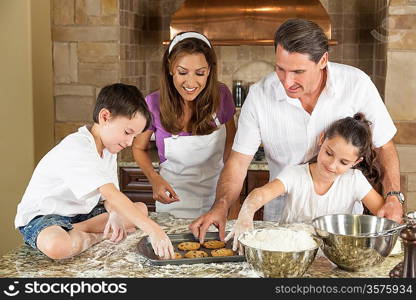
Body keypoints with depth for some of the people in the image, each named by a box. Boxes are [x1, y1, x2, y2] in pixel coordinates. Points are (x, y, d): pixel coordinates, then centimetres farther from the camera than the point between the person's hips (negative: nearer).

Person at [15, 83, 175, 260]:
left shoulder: (107, 148, 4)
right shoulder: (76, 149, -28)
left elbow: (108, 194, -1)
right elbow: (111, 194, -37)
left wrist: (114, 214, -25)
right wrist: (153, 230, -42)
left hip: (80, 213, 9)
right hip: (41, 216, -9)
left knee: (141, 209, 1)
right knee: (57, 247, -42)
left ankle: (76, 231, -8)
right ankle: (97, 236, -11)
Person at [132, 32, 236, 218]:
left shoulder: (221, 95, -13)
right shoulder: (154, 104, -18)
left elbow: (231, 143, 2)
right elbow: (139, 148, -1)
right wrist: (155, 178, -19)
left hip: (217, 197, 2)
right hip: (174, 200, -2)